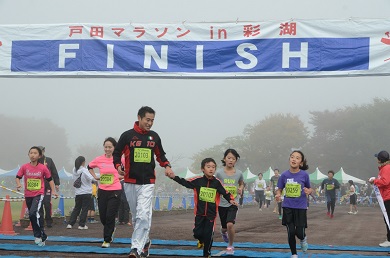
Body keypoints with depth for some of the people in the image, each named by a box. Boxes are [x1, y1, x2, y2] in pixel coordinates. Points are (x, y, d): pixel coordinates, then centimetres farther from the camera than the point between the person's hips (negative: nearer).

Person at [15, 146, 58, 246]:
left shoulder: (43, 168, -7)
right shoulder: (24, 167, -3)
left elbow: (50, 179, 4)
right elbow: (18, 177, 5)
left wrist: (53, 191, -3)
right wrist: (18, 184, -14)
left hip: (39, 194, -4)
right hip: (28, 195, 4)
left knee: (34, 213, -24)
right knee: (31, 216, 14)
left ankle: (41, 235, -13)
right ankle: (37, 236, 31)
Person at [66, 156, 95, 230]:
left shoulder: (74, 170, 4)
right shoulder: (84, 170, -13)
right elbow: (91, 178, -20)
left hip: (77, 193, 5)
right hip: (86, 193, -5)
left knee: (76, 208, 13)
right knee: (84, 209, 3)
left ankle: (70, 224, 7)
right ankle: (81, 225, 4)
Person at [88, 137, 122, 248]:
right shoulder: (99, 159, 1)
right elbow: (89, 166, 21)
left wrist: (122, 176, -3)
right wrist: (95, 177, 10)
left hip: (115, 191, -4)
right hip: (102, 190, 4)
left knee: (110, 216, -7)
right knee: (102, 217, 8)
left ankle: (107, 240, 6)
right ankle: (111, 230, 39)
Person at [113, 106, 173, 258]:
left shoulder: (154, 137, 8)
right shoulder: (127, 136, 1)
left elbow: (160, 155, 19)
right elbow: (117, 153, 6)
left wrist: (167, 166, 0)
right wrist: (118, 166, -14)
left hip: (148, 183, 0)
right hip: (130, 182, 0)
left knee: (143, 215, -15)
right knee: (135, 216, 11)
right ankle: (145, 241, 30)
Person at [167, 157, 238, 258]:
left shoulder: (217, 182, -7)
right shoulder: (198, 180, -7)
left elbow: (225, 192, -5)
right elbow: (185, 182, -2)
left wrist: (231, 200, -21)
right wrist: (174, 177, -10)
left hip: (211, 213, 0)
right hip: (199, 212, 1)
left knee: (208, 235, 3)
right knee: (197, 233, 2)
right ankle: (201, 240, 39)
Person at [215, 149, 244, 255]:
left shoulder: (239, 173, -3)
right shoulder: (219, 172, -7)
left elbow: (241, 184, 15)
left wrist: (240, 189, -5)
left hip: (233, 203, -1)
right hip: (222, 203, 1)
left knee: (230, 224, -20)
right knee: (224, 227, 12)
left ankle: (230, 246, 4)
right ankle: (223, 231, 53)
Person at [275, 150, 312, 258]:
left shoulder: (304, 175, -6)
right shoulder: (284, 175, -3)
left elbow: (310, 188, 6)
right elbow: (279, 189, 6)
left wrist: (308, 191, -17)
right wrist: (278, 194, -16)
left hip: (301, 207, -1)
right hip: (288, 207, 1)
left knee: (299, 233, -3)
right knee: (291, 233, 2)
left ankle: (303, 239, 35)